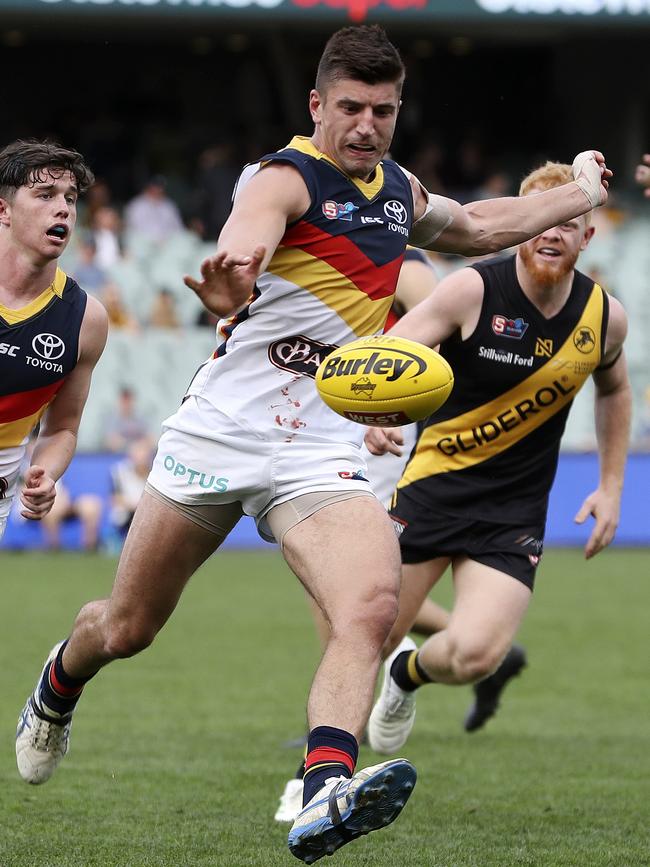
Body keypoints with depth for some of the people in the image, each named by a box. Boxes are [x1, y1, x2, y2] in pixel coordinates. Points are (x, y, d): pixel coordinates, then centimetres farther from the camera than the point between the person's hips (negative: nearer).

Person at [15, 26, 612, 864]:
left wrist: (579, 194, 40)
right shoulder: (285, 178, -12)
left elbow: (477, 227, 36)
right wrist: (229, 284, -60)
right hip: (219, 437, -4)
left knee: (371, 608, -25)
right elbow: (245, 234, -37)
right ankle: (60, 684, 45)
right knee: (126, 629, 10)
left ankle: (325, 796, -40)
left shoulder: (399, 190, 12)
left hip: (320, 453, 4)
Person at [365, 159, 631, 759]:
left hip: (516, 508, 2)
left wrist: (611, 486, 14)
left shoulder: (605, 316, -1)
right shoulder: (473, 290, -13)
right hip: (436, 481, -2)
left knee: (473, 655, -18)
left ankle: (409, 675, 21)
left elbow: (614, 390, 20)